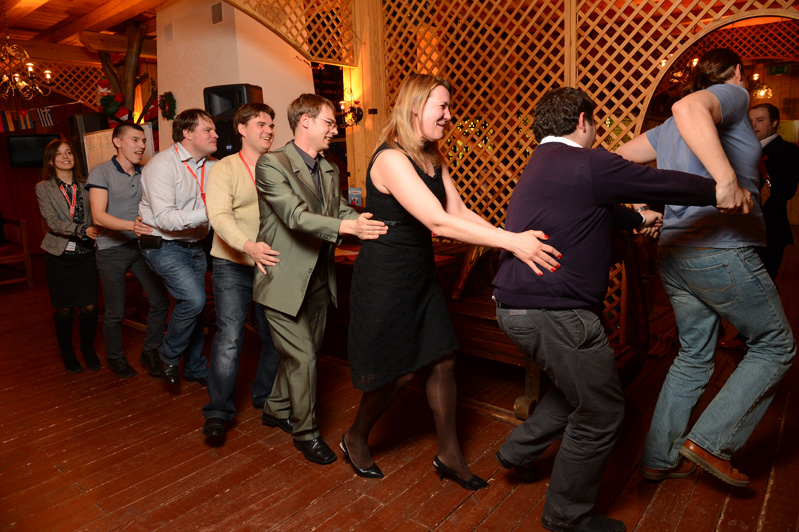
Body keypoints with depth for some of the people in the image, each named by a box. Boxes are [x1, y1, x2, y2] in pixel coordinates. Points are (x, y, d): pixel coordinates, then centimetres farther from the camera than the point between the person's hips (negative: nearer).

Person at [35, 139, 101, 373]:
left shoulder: (85, 186, 8)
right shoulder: (43, 188, 1)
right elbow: (53, 222, -11)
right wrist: (82, 230, -25)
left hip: (86, 254, 1)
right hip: (60, 255, -1)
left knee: (89, 306, -1)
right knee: (64, 309, 5)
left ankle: (88, 349, 21)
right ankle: (66, 352, 25)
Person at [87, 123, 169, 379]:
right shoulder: (101, 172, -9)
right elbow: (98, 216, -18)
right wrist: (131, 225, -34)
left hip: (141, 245, 4)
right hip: (112, 250, -4)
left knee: (160, 301, 1)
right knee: (115, 312, 6)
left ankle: (150, 353, 19)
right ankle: (115, 358, 28)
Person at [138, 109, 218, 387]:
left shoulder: (211, 166, 3)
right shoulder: (162, 164, -16)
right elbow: (165, 218, -24)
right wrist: (207, 213, -33)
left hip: (195, 246, 7)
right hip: (164, 246, -7)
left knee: (195, 306, 13)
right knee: (193, 299, -21)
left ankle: (195, 368, 31)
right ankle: (168, 356, 7)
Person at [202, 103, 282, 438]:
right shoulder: (224, 169, -3)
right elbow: (220, 216, -17)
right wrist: (249, 246, -33)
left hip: (270, 264, 4)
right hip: (233, 267, -3)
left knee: (274, 336, 10)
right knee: (229, 338, -5)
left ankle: (266, 397, 30)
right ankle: (218, 410, 10)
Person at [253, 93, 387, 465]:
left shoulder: (330, 171, 10)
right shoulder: (272, 164, -14)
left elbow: (342, 212, 6)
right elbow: (295, 215, -27)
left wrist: (372, 224, -13)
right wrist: (347, 226, -40)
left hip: (318, 281, 7)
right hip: (285, 281, -7)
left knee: (304, 352, 18)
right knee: (303, 357, -1)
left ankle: (276, 409, 41)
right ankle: (305, 432, 20)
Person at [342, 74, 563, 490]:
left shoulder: (432, 160, 9)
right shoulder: (390, 158, -21)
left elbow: (459, 211, 0)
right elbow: (438, 222, -31)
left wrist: (516, 238, -13)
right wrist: (511, 241, -35)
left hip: (421, 275, 8)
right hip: (384, 279, -8)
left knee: (441, 361, 9)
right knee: (397, 373, 4)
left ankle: (450, 456, 27)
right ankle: (355, 439, 33)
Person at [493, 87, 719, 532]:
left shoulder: (543, 166, 20)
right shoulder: (587, 164, -11)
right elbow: (663, 183, -7)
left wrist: (637, 218, 46)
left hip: (518, 306, 10)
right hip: (555, 312, -10)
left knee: (580, 387, 27)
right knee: (601, 413, 7)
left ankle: (520, 449, 33)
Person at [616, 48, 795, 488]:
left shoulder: (670, 129, 20)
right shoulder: (732, 95, -3)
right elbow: (688, 107, -26)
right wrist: (727, 181, -33)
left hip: (675, 254, 8)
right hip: (722, 251, -8)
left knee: (693, 358, 17)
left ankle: (658, 460, 23)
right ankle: (711, 442, 7)